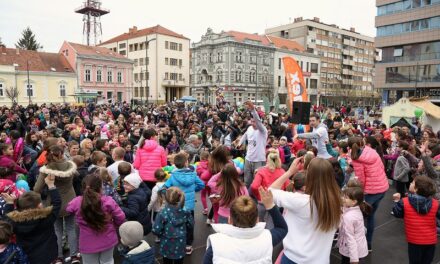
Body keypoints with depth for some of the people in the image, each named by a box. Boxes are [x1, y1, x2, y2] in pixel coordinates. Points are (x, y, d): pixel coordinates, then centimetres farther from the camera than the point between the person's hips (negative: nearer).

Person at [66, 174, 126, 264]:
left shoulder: (76, 203, -17)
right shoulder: (108, 201, -20)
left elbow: (68, 209, 7)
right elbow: (120, 218, -13)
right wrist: (113, 226, 8)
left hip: (88, 244, 0)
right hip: (108, 240, 0)